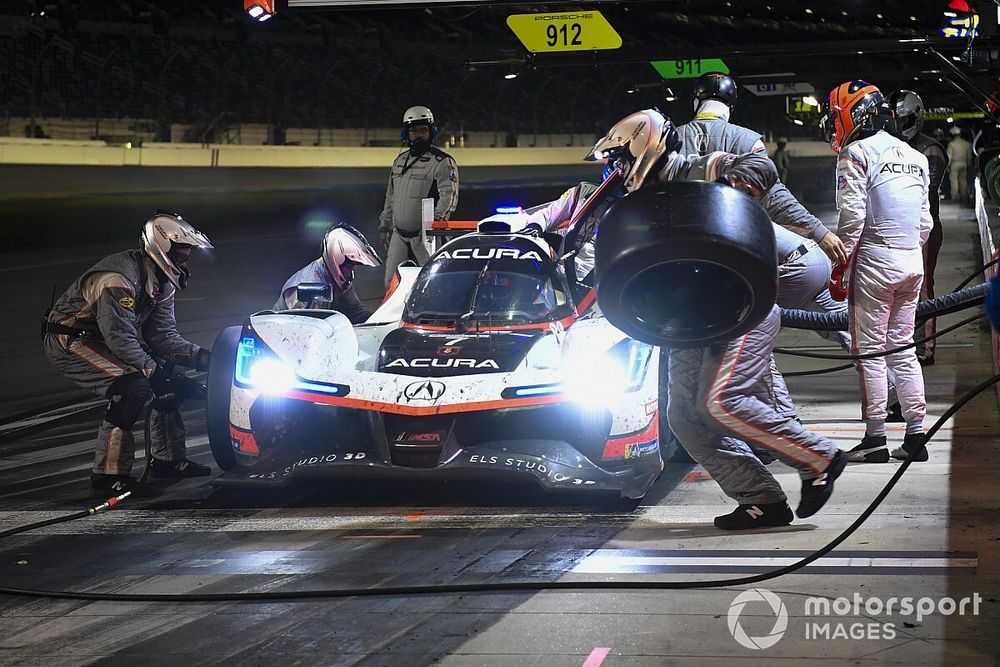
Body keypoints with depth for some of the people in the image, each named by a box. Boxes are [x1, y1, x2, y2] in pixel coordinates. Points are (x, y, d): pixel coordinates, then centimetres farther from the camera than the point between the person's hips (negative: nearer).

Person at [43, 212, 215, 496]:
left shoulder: (162, 284, 2)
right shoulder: (119, 280, -29)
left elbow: (162, 335, 1)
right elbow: (120, 339, -30)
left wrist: (200, 356, -13)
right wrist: (156, 372, -29)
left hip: (107, 339, 10)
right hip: (69, 341, -10)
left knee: (172, 379, 5)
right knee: (133, 386, -27)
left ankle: (168, 459, 15)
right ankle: (108, 474, -22)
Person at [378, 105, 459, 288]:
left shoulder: (442, 162, -7)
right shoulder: (400, 161, 17)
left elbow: (449, 195, -18)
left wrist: (437, 218, -32)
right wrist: (384, 225, 24)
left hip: (426, 237, -7)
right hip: (399, 236, 7)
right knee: (391, 284, 6)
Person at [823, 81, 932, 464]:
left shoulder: (857, 153, -8)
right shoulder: (915, 158, 15)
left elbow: (852, 217, -16)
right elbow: (925, 223, 17)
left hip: (875, 261, -7)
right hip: (913, 263, 7)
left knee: (870, 351, -2)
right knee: (903, 350, 12)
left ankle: (875, 438, -2)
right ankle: (915, 436, 10)